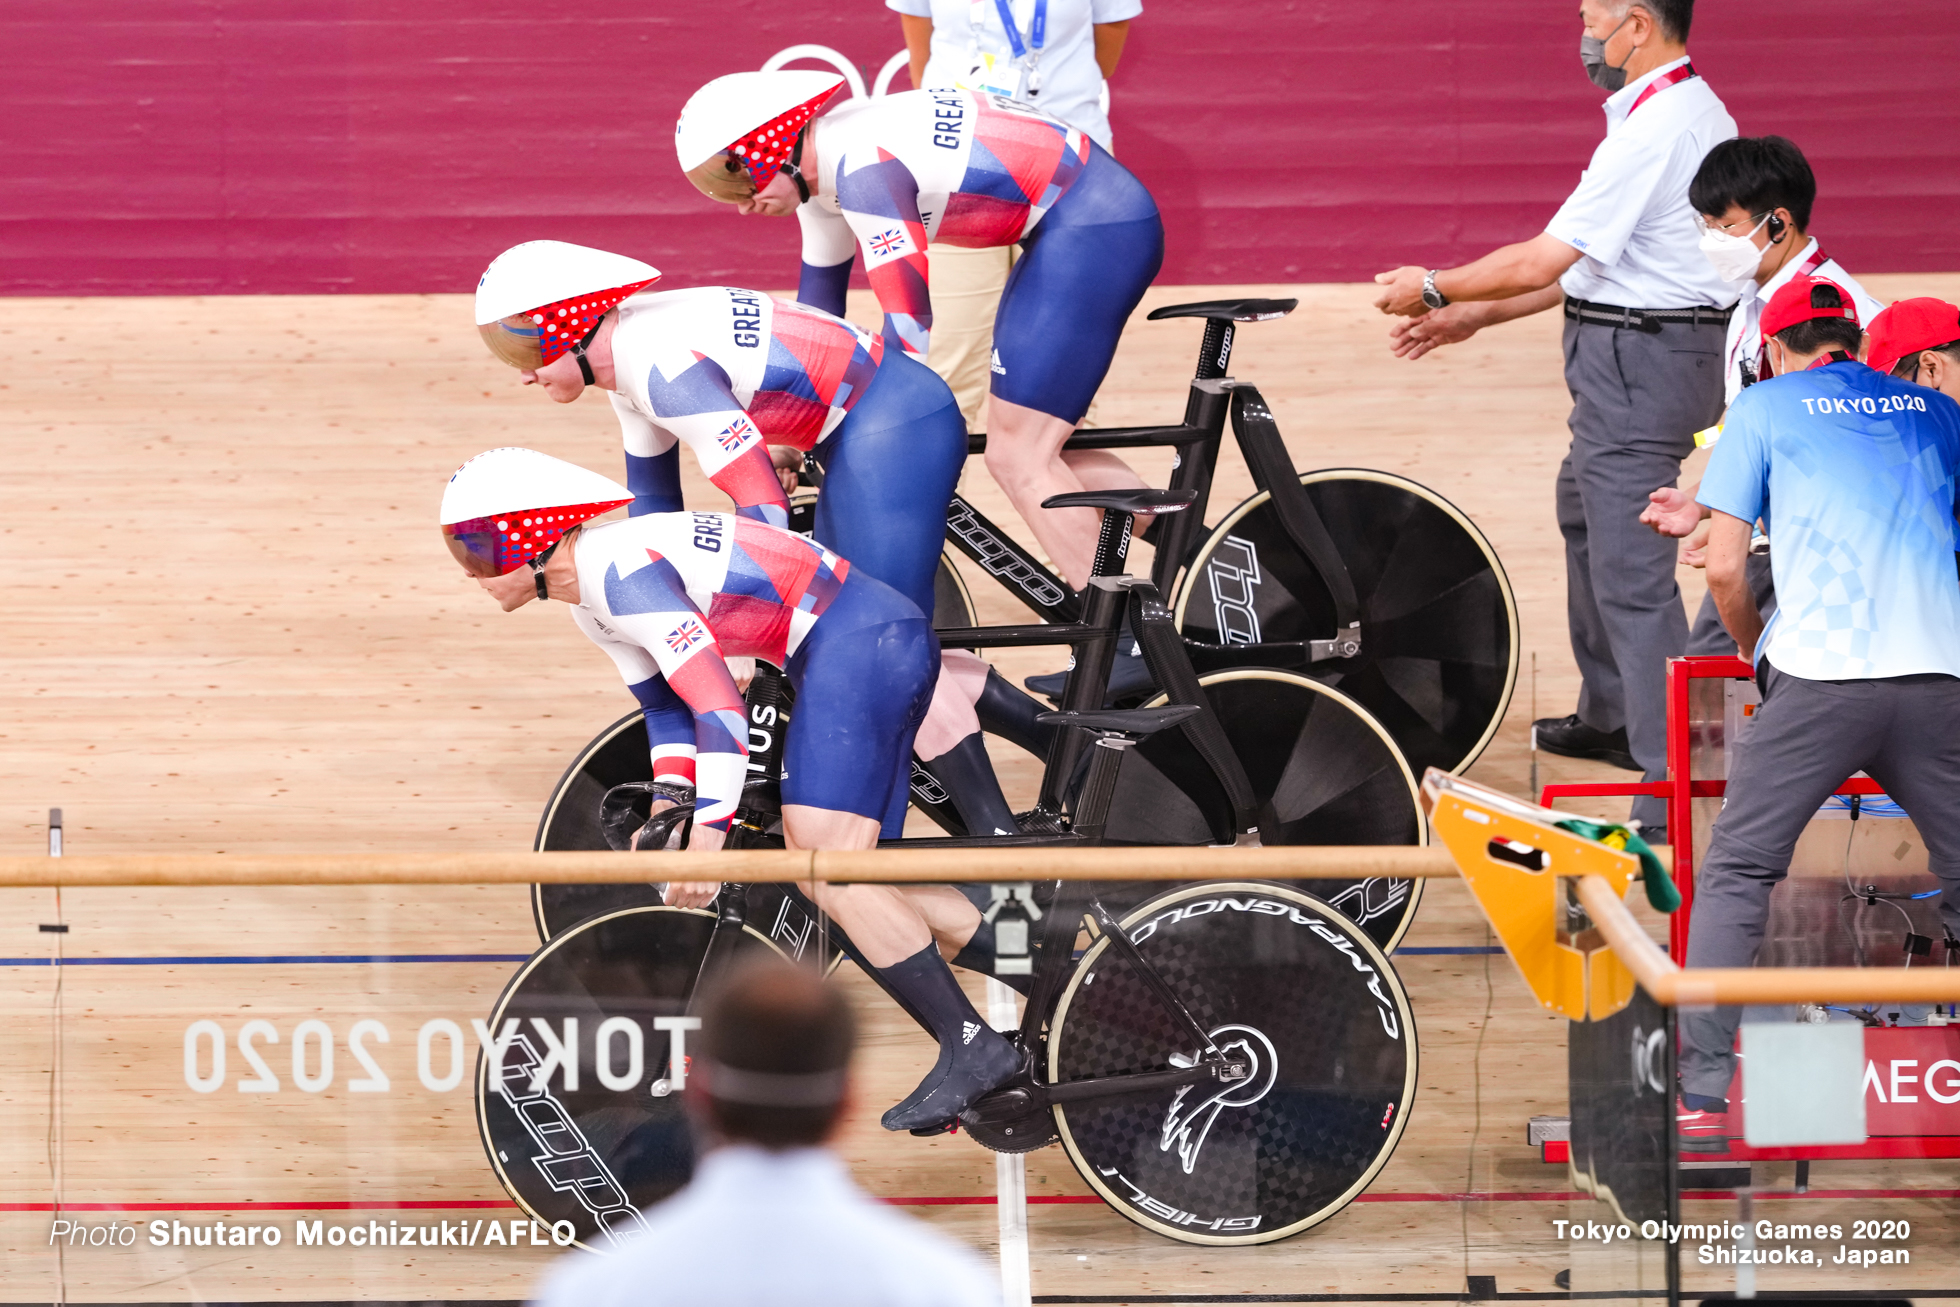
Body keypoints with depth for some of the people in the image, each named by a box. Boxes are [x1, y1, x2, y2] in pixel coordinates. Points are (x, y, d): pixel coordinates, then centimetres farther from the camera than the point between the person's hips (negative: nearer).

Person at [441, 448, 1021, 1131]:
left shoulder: (620, 572, -18)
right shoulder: (593, 605, 14)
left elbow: (719, 706, -24)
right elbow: (669, 706, 23)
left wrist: (707, 838, -24)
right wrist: (665, 810, 8)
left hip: (863, 646, -10)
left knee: (830, 872, -13)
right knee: (828, 873, 11)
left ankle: (972, 1048, -9)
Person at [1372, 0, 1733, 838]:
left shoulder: (1652, 132, -22)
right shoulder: (1694, 111, 12)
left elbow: (1543, 261, -20)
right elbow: (1584, 262, 17)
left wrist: (1435, 290, -5)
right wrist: (1473, 317, 18)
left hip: (1636, 363, -11)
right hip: (1653, 347, 11)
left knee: (1631, 575, -13)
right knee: (1584, 510, 31)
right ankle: (1609, 719, 45)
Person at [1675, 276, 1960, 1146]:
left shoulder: (1764, 408, 12)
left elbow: (1725, 567, 6)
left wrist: (1758, 653, 23)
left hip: (1820, 680, -3)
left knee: (1736, 873, 5)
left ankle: (1702, 1097, -4)